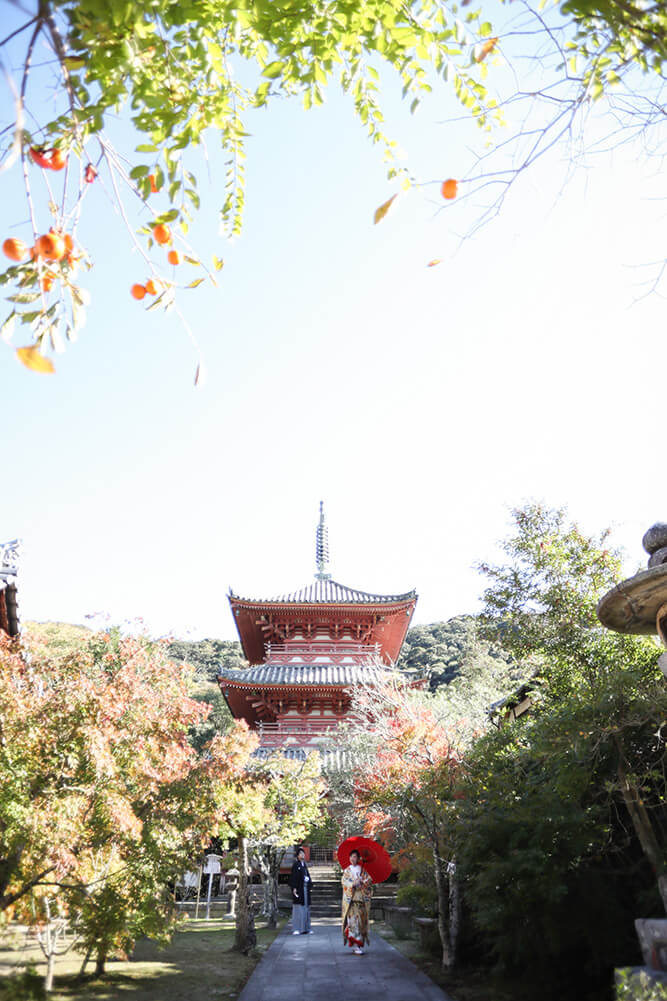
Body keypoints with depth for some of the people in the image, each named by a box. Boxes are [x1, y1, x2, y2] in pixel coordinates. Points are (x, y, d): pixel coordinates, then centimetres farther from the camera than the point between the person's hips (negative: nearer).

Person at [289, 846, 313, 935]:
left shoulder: (304, 865, 16)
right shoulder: (295, 865, -6)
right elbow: (293, 877, -12)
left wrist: (310, 887, 14)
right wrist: (294, 888, -20)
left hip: (305, 889, 8)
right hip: (298, 889, -8)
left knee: (306, 909, 9)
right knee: (298, 909, -8)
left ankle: (306, 928, 14)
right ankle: (296, 929, -5)